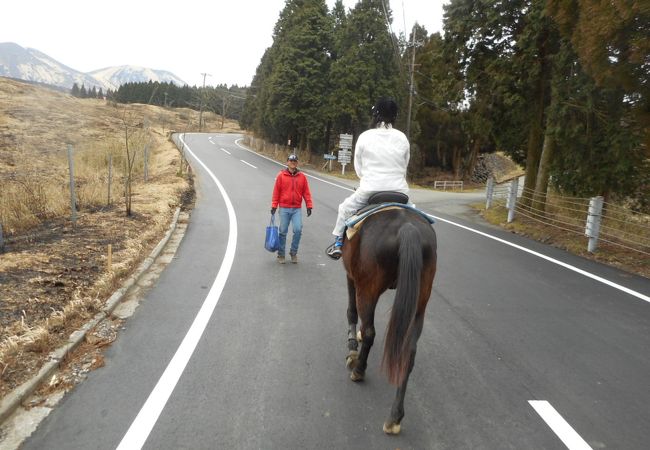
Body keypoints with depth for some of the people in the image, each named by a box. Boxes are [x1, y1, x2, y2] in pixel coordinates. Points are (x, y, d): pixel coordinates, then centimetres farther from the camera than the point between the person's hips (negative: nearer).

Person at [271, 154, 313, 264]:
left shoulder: (302, 176, 5)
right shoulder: (281, 175, 0)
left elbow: (306, 192, 6)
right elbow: (276, 192, 1)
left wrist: (309, 206, 1)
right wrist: (274, 206, -2)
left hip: (297, 209, 1)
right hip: (284, 208, -1)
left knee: (298, 230, -9)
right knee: (283, 232, 5)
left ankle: (293, 252, 10)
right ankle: (281, 254, 18)